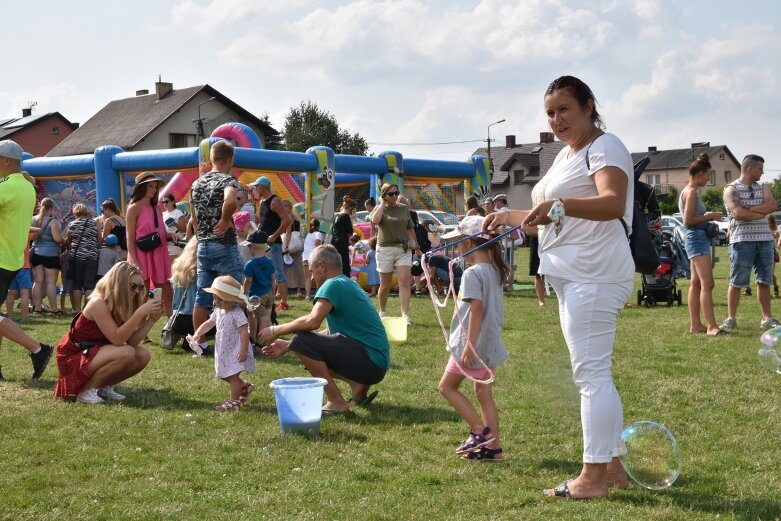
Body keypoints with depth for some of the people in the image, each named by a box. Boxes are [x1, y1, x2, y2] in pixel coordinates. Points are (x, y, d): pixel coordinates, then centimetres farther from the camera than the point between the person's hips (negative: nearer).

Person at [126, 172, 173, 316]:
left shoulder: (157, 209, 15)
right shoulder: (134, 208, -4)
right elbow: (130, 238, -9)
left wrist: (170, 234, -3)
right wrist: (134, 263, -18)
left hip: (159, 255, 7)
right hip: (142, 255, -7)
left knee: (168, 294, 5)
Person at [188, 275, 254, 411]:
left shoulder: (237, 314, -22)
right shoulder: (218, 312, 5)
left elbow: (244, 333, -26)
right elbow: (208, 324, 17)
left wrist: (244, 350, -30)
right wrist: (197, 335, 4)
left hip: (236, 352, -9)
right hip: (224, 351, 9)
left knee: (233, 376, -5)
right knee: (226, 375, 17)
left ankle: (234, 401, 3)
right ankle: (244, 386, 37)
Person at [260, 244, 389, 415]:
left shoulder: (333, 285, -10)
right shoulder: (349, 284, 19)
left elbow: (312, 321, -26)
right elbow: (331, 334, 22)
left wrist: (276, 331, -9)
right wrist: (287, 345, 21)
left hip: (370, 361, -10)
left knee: (302, 340, -16)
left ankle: (336, 402, -12)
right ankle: (359, 386, 9)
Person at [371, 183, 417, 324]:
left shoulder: (404, 209, 8)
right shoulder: (380, 208, 1)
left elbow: (410, 228, 17)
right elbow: (375, 220, -22)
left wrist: (413, 242, 10)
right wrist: (382, 204, -12)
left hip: (403, 249, 1)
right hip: (385, 249, -1)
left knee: (404, 282, -12)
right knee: (385, 285, 9)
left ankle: (405, 315, -17)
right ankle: (382, 312, 30)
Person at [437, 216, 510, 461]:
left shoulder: (472, 273, -17)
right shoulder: (495, 271, 10)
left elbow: (477, 308, -25)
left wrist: (469, 345, -25)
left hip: (473, 344, -8)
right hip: (491, 344, 8)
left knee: (447, 386, 7)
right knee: (484, 394, 14)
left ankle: (480, 430, -1)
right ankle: (492, 445, 14)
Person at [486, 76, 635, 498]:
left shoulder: (604, 147, -10)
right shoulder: (565, 155, 20)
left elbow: (613, 203, -29)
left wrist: (560, 204, -43)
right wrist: (511, 217, 23)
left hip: (593, 276, -11)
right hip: (574, 277, 11)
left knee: (591, 372, -10)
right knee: (594, 374, 13)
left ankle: (594, 476, -7)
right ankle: (615, 465, 21)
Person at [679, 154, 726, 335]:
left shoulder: (688, 191, 17)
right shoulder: (691, 192, -13)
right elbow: (688, 220, -20)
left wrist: (708, 218, 13)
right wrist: (709, 216, -13)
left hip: (696, 238, 11)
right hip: (697, 237, -11)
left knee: (696, 283, 12)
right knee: (707, 283, -16)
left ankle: (695, 324, 15)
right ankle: (712, 326, -21)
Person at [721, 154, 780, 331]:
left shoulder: (763, 188, 15)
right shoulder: (732, 189, -3)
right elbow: (738, 213, -17)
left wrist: (749, 208, -12)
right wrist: (762, 212, -7)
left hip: (765, 239, 5)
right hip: (742, 240, -5)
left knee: (764, 281, 8)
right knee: (736, 282, -1)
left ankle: (767, 318, 14)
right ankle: (731, 318, 7)